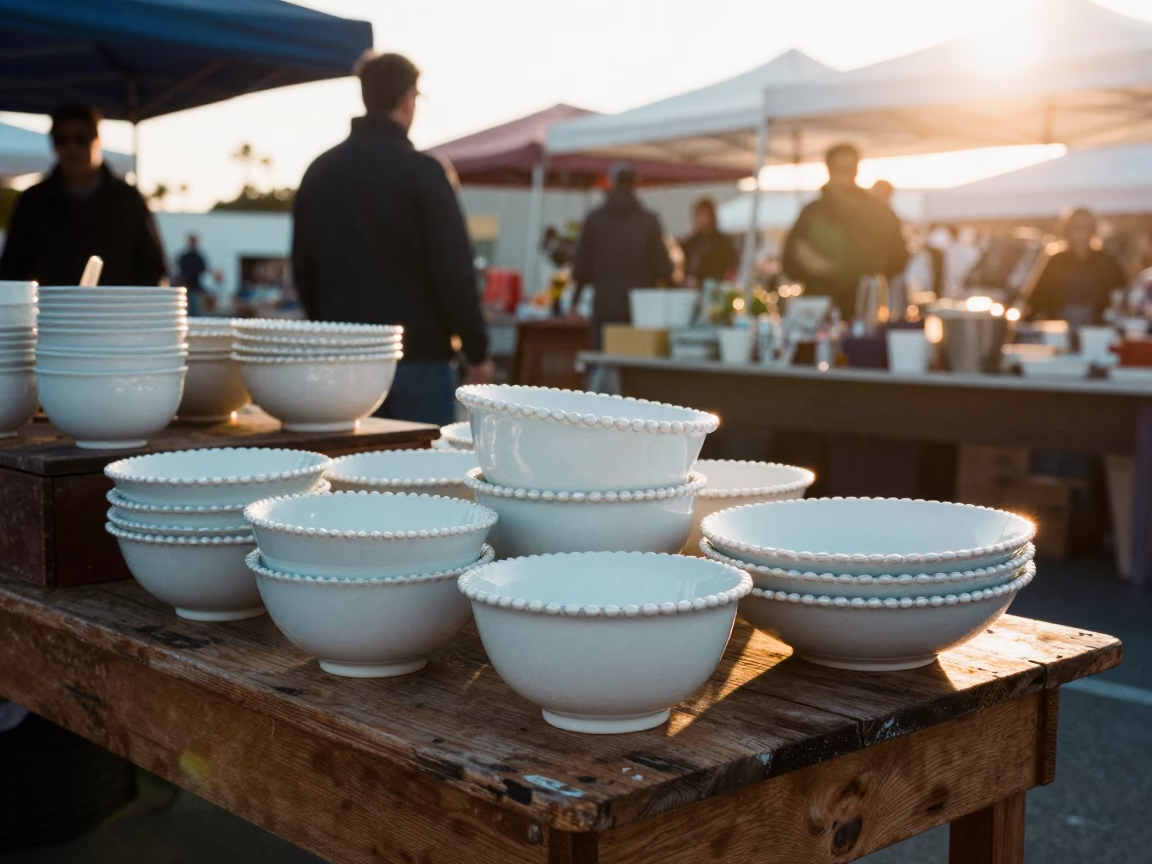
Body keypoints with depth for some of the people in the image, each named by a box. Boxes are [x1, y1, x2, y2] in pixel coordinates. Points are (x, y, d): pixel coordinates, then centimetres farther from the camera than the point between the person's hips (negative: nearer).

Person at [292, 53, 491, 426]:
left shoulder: (319, 171, 8)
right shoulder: (422, 172, -11)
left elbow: (302, 268, 13)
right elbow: (453, 271, -13)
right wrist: (477, 352, -5)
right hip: (417, 357, -5)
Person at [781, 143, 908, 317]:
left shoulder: (878, 212, 4)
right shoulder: (812, 213, 9)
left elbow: (897, 260, 1)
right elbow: (790, 264, 10)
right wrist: (800, 256, -9)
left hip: (864, 311, -1)